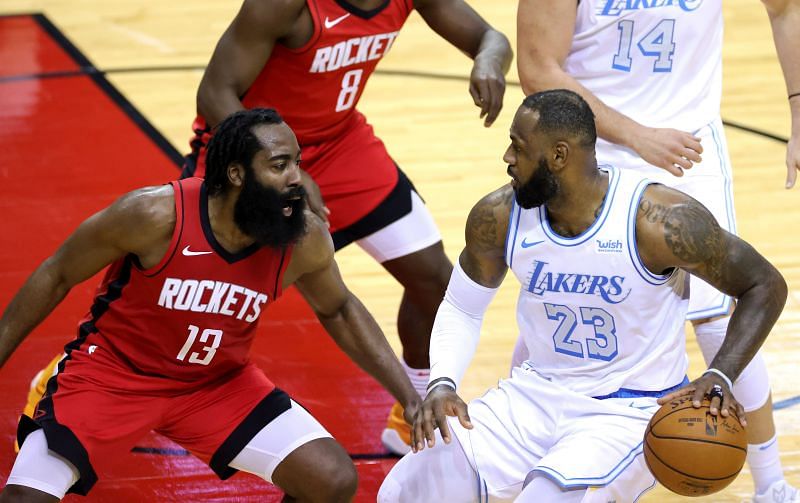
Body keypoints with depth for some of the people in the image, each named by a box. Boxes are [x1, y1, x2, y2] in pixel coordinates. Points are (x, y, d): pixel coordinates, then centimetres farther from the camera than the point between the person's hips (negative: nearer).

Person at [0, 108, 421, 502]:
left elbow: (338, 311, 7)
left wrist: (410, 397, 3)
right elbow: (56, 277, -12)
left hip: (219, 383, 4)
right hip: (113, 372, -4)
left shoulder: (305, 240, -16)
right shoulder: (156, 214, -27)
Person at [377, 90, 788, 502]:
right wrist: (442, 384, -10)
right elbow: (461, 309, 9)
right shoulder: (499, 217, -8)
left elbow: (765, 287, -10)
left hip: (633, 410, -5)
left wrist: (720, 377, -25)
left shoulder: (659, 221, -21)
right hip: (537, 393, 5)